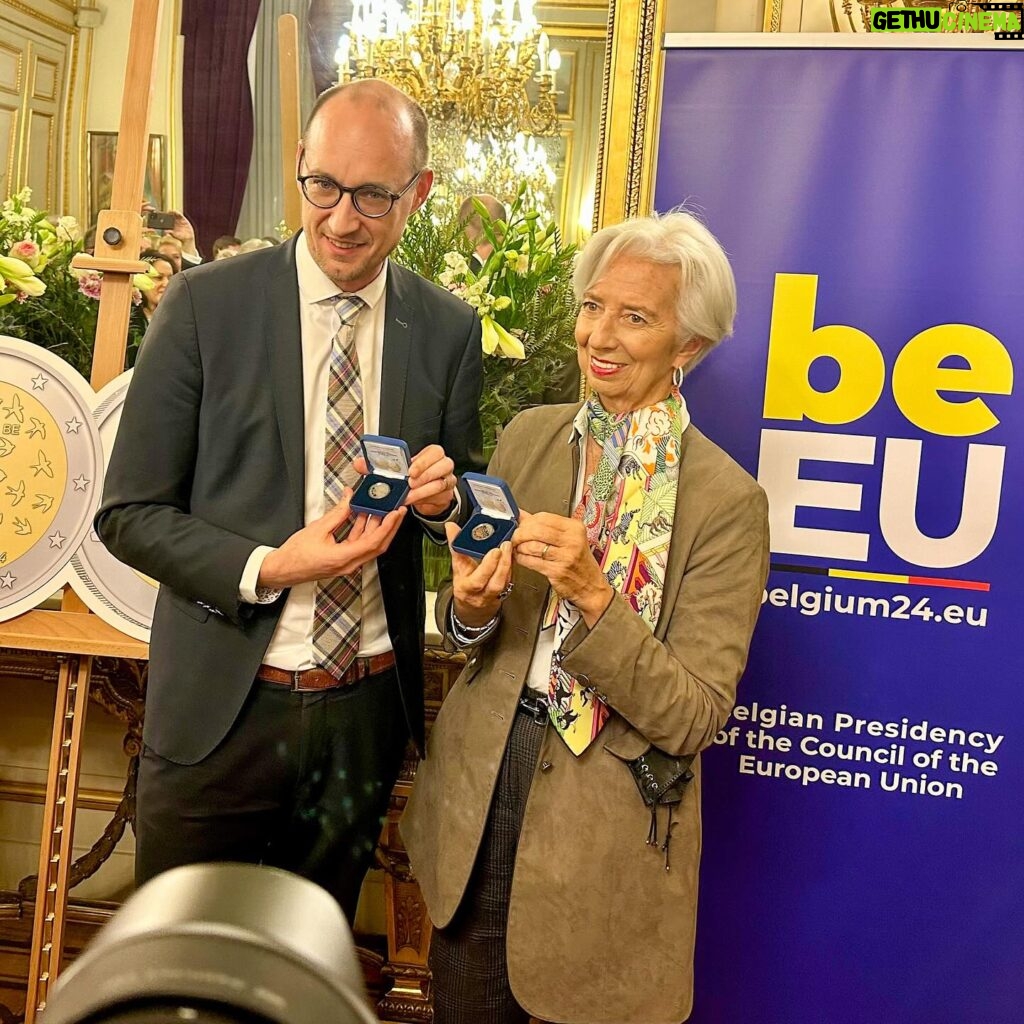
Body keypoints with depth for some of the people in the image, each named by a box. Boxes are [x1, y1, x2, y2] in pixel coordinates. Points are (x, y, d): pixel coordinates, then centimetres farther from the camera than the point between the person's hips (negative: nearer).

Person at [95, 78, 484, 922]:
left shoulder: (450, 330, -1)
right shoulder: (206, 303, -8)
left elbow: (465, 496, 11)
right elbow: (129, 513, -5)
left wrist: (444, 491, -13)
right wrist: (265, 569, -21)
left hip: (367, 709, 2)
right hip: (221, 705, -2)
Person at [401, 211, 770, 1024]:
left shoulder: (726, 500, -14)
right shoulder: (528, 436, -1)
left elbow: (695, 719, -16)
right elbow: (464, 627, 8)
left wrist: (594, 597, -29)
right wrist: (471, 608, -15)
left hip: (606, 835, -4)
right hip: (477, 792, 4)